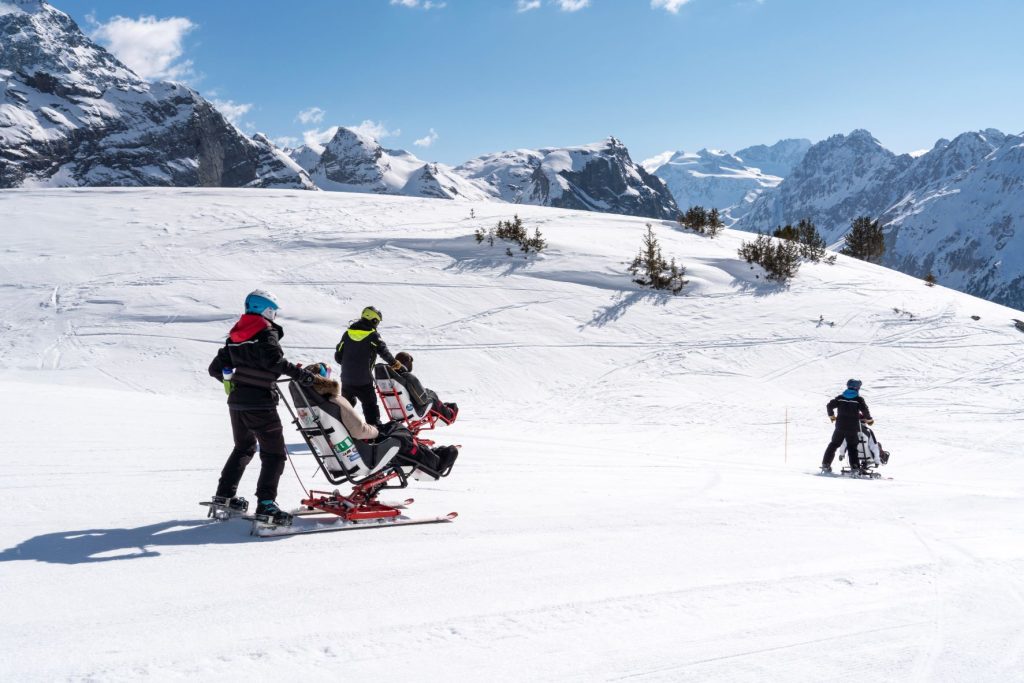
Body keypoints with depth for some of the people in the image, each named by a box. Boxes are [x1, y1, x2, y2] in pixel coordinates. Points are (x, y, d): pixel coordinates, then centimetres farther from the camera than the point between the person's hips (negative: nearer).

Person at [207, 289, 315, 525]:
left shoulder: (235, 335, 15)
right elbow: (273, 360, -26)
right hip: (260, 403, -8)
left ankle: (224, 494, 26)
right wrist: (298, 373, -22)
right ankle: (266, 504, -16)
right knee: (274, 453, -5)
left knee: (243, 447, 26)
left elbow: (216, 368, 19)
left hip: (236, 402, 8)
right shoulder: (266, 332, -8)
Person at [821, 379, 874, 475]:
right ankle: (855, 468, -2)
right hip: (852, 428, -2)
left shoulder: (840, 397, 5)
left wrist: (832, 416, 18)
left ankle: (826, 465, 9)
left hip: (840, 426, 2)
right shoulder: (859, 399, -5)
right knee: (852, 447, 7)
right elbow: (865, 411, -13)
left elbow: (829, 406, 2)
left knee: (833, 445, 13)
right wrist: (869, 420, 5)